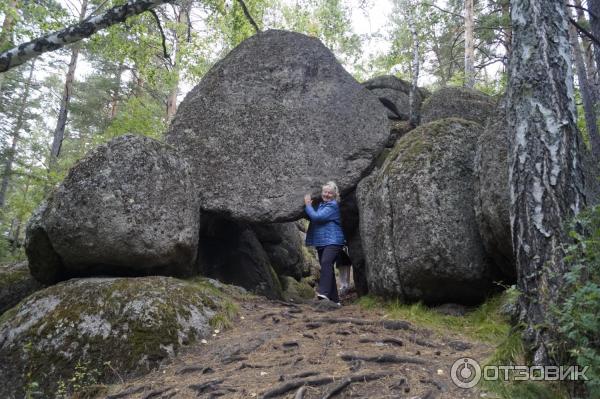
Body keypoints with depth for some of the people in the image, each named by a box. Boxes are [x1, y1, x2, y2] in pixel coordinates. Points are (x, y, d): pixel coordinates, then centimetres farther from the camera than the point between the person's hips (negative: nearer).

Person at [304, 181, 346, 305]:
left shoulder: (332, 206, -8)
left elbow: (316, 217, -16)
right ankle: (334, 299, 14)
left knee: (326, 262, -29)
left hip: (332, 241, -9)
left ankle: (323, 292, -38)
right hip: (321, 242, 9)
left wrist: (308, 205, -4)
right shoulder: (321, 205, 18)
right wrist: (309, 206, 13)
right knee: (327, 268, 8)